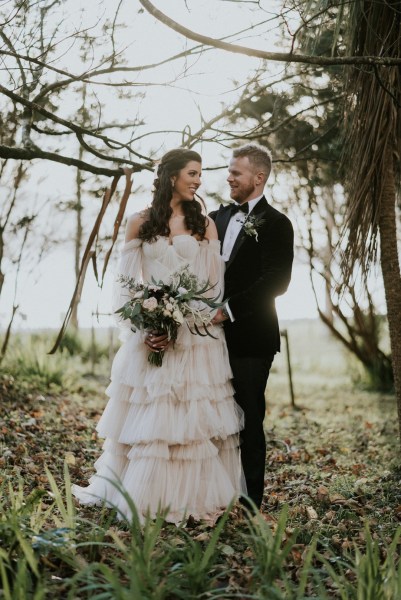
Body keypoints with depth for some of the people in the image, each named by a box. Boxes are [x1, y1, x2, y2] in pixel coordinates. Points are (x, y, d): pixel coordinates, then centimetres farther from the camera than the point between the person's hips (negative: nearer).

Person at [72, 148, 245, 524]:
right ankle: (140, 497, 16)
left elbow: (213, 283, 1)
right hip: (149, 332, 0)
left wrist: (181, 327, -12)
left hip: (196, 335, 0)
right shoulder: (140, 223, 5)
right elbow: (128, 283, 4)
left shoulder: (204, 224, 6)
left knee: (193, 416, 2)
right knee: (145, 415, 4)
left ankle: (195, 497, 14)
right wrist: (143, 330, -11)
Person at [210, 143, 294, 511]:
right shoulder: (217, 218, 14)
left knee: (248, 419, 4)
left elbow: (276, 281, -15)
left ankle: (250, 501, 17)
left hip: (250, 338, -6)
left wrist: (228, 310, -19)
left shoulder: (275, 224, -5)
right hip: (215, 333, 6)